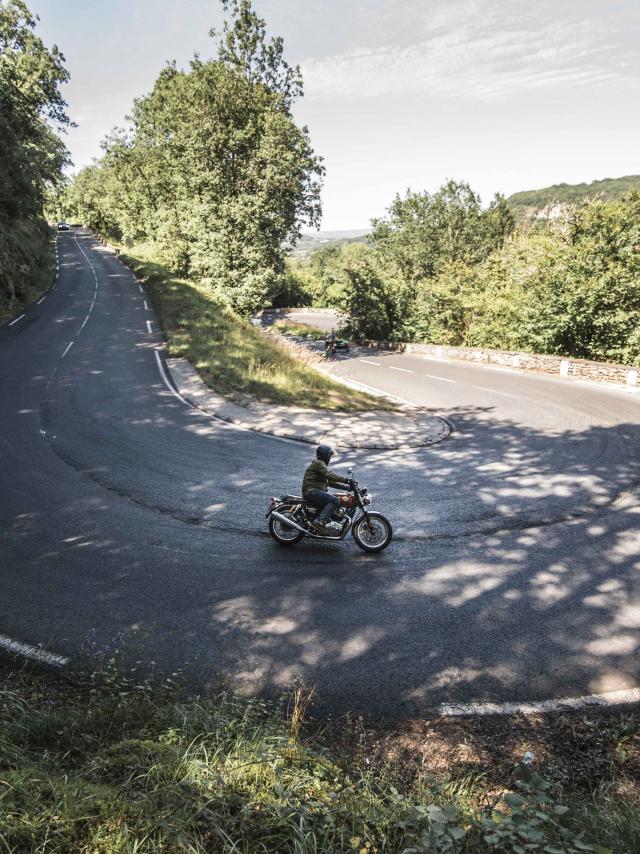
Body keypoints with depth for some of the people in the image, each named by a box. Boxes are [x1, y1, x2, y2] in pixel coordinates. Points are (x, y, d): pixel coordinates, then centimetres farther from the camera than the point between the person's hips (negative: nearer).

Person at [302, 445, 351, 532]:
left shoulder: (322, 464, 26)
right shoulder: (318, 463, -6)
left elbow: (331, 482, 23)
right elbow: (329, 475, -21)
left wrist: (346, 486, 14)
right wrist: (345, 479, -25)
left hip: (317, 491, 10)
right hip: (311, 492, -10)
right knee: (334, 501, -24)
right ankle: (318, 522, -31)